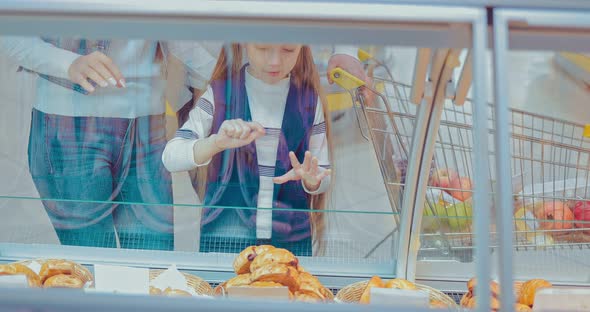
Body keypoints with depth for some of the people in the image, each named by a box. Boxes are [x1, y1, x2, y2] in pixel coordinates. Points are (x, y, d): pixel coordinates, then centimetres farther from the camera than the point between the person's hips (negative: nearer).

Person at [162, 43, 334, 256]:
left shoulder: (309, 99, 1)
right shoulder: (221, 92, -4)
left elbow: (322, 178, 3)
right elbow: (170, 157, -12)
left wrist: (311, 179, -20)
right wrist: (216, 142, -31)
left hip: (292, 242, 1)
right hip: (224, 238, -1)